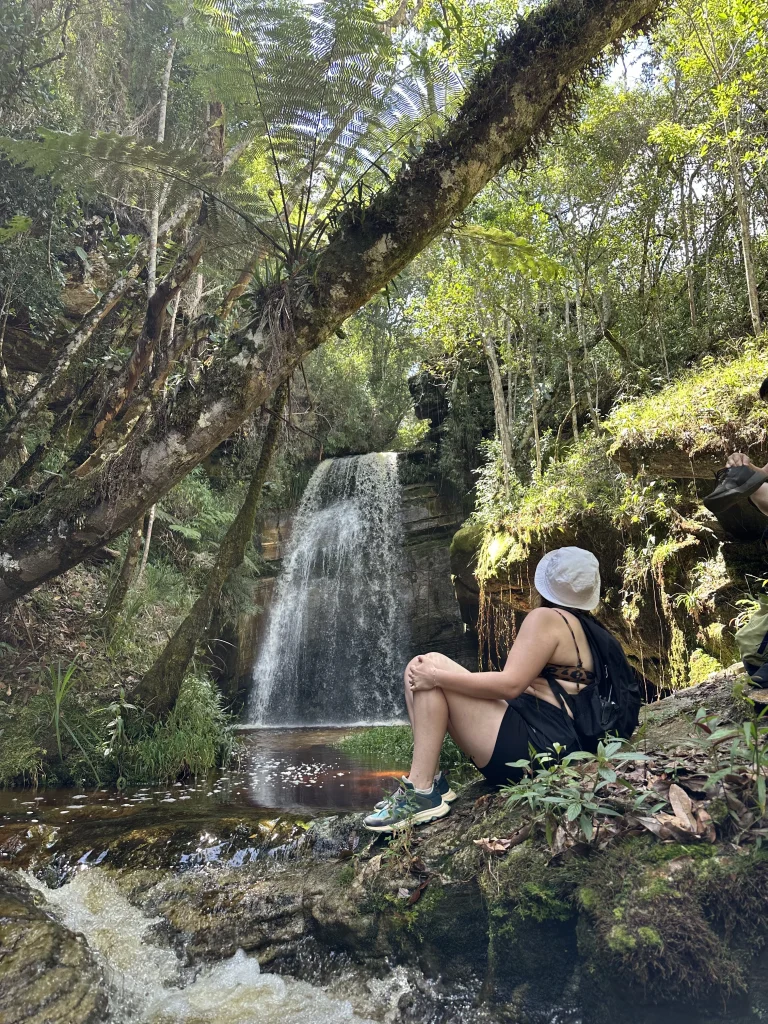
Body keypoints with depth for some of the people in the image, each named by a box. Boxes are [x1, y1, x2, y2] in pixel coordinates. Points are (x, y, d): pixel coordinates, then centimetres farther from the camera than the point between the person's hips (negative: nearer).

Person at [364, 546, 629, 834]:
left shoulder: (546, 617, -9)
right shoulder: (588, 629, 19)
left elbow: (510, 685, -20)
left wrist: (436, 675, -16)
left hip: (533, 747, -9)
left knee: (430, 667, -13)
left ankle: (422, 792, -16)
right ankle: (429, 780, -5)